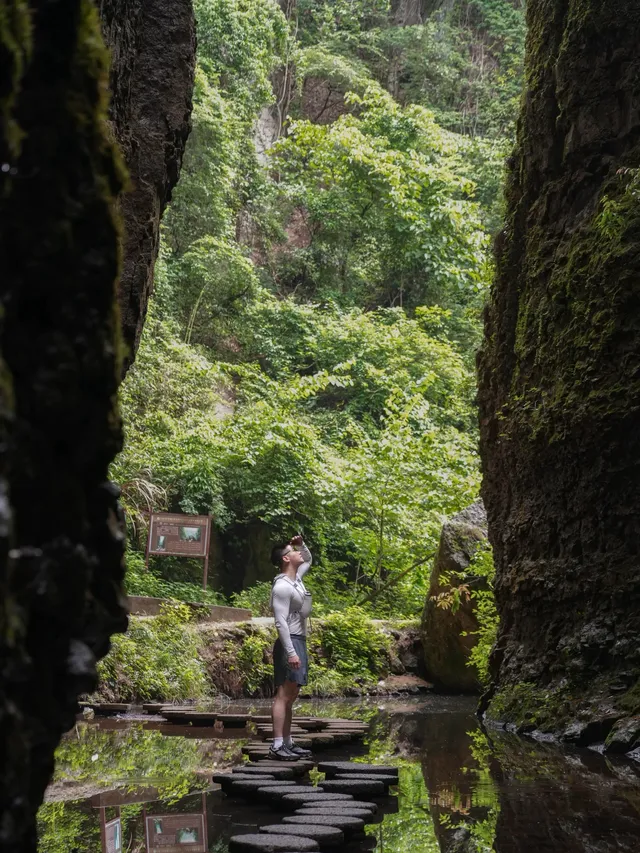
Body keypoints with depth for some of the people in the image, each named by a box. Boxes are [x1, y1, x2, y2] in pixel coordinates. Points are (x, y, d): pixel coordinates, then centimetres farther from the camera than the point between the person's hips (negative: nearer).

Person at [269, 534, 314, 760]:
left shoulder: (296, 578, 13)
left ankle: (288, 743, 14)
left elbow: (308, 559, 35)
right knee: (284, 695, -12)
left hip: (299, 642, 10)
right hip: (290, 642, -10)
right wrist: (291, 652, -25)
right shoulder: (282, 586, -15)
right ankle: (277, 746, -14)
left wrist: (302, 544, 14)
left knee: (291, 696, 10)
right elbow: (281, 622, -21)